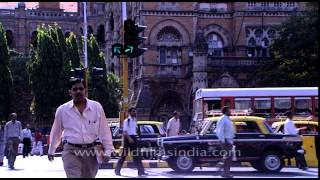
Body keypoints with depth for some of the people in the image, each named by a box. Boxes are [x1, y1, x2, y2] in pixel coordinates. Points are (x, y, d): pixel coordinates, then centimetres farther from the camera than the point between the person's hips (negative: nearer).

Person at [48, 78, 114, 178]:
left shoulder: (97, 107, 0)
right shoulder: (62, 110, 0)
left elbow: (104, 131, 7)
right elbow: (56, 132, 15)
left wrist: (107, 151, 4)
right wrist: (51, 151, 25)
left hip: (91, 152, 2)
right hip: (71, 152, -2)